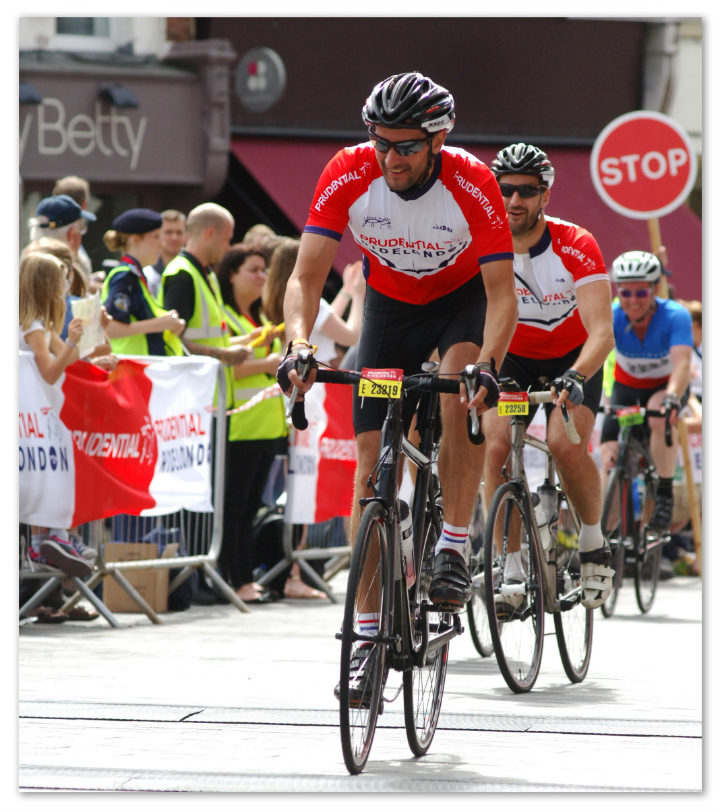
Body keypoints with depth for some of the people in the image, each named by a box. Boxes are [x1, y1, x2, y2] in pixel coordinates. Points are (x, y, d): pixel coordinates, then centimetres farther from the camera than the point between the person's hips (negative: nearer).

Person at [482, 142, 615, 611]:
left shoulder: (576, 246, -25)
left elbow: (602, 333, -33)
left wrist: (575, 378, -52)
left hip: (573, 358, -2)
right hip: (513, 360, 2)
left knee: (565, 442, -27)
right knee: (497, 447, -22)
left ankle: (594, 546, -2)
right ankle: (513, 573, -13)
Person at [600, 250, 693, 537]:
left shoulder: (675, 316, -31)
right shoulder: (611, 317, -26)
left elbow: (682, 364, -44)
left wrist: (671, 399, -63)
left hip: (667, 386, -2)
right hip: (627, 386, 2)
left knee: (660, 415, -37)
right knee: (610, 460, -13)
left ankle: (665, 495, -23)